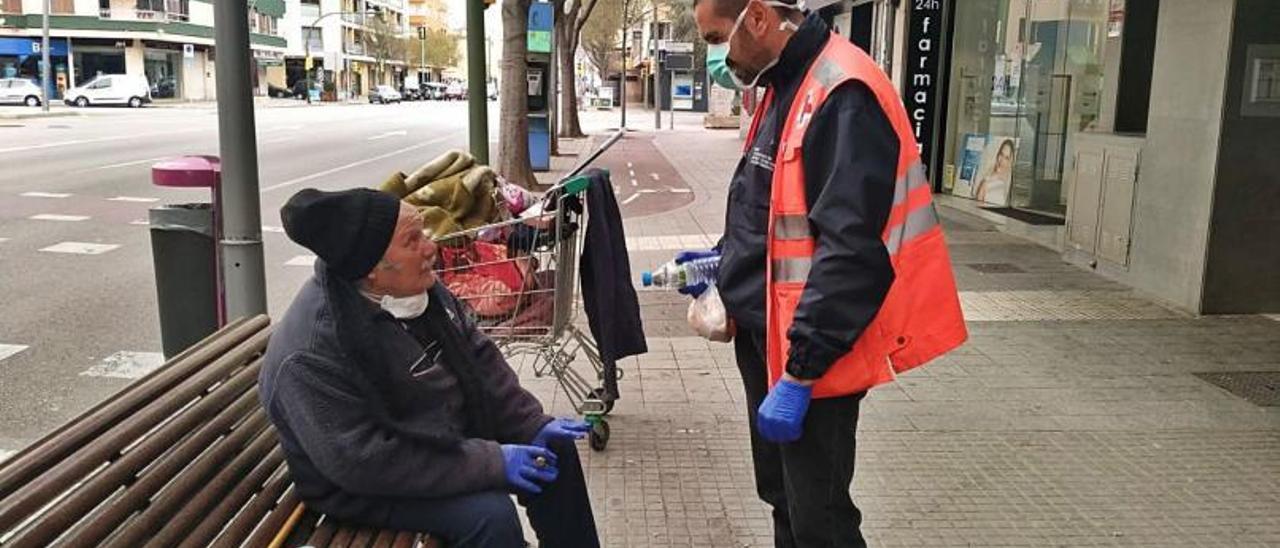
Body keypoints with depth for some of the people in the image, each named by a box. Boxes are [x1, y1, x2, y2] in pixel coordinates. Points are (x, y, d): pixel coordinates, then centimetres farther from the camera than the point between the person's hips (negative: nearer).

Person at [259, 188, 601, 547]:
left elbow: (478, 358, 4)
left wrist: (534, 424, -4)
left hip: (452, 434, 8)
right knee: (490, 514, -27)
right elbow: (365, 461, -32)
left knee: (556, 450, 5)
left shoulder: (417, 287, -7)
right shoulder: (311, 354, -31)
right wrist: (491, 463, -29)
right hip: (370, 486, -8)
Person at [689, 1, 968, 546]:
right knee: (783, 498, 22)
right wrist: (724, 257, 13)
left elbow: (851, 252, -26)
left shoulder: (842, 95, -21)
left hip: (811, 350, -9)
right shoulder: (787, 87, 11)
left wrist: (799, 372, -25)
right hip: (768, 336, 10)